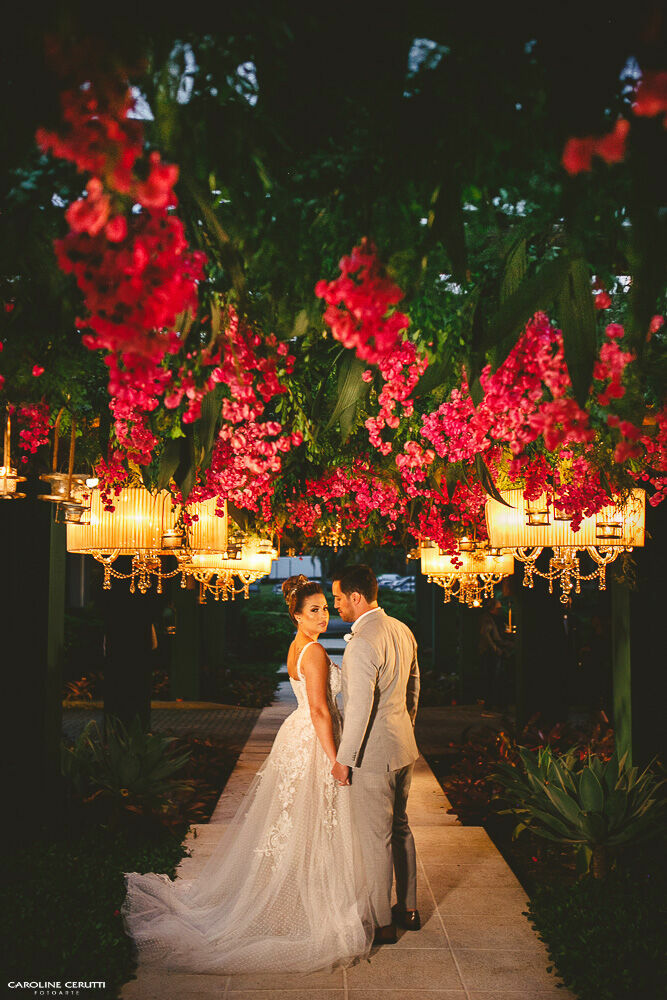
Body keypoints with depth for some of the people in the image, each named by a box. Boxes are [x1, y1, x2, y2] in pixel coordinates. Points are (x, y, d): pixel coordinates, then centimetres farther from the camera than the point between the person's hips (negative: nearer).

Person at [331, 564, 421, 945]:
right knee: (400, 828, 20)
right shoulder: (402, 630, 6)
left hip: (374, 755, -9)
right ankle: (409, 909, 32)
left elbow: (360, 708, -23)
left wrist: (343, 758, -15)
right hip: (404, 748, 9)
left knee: (376, 838, 2)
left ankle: (383, 924, 12)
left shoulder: (363, 644, -23)